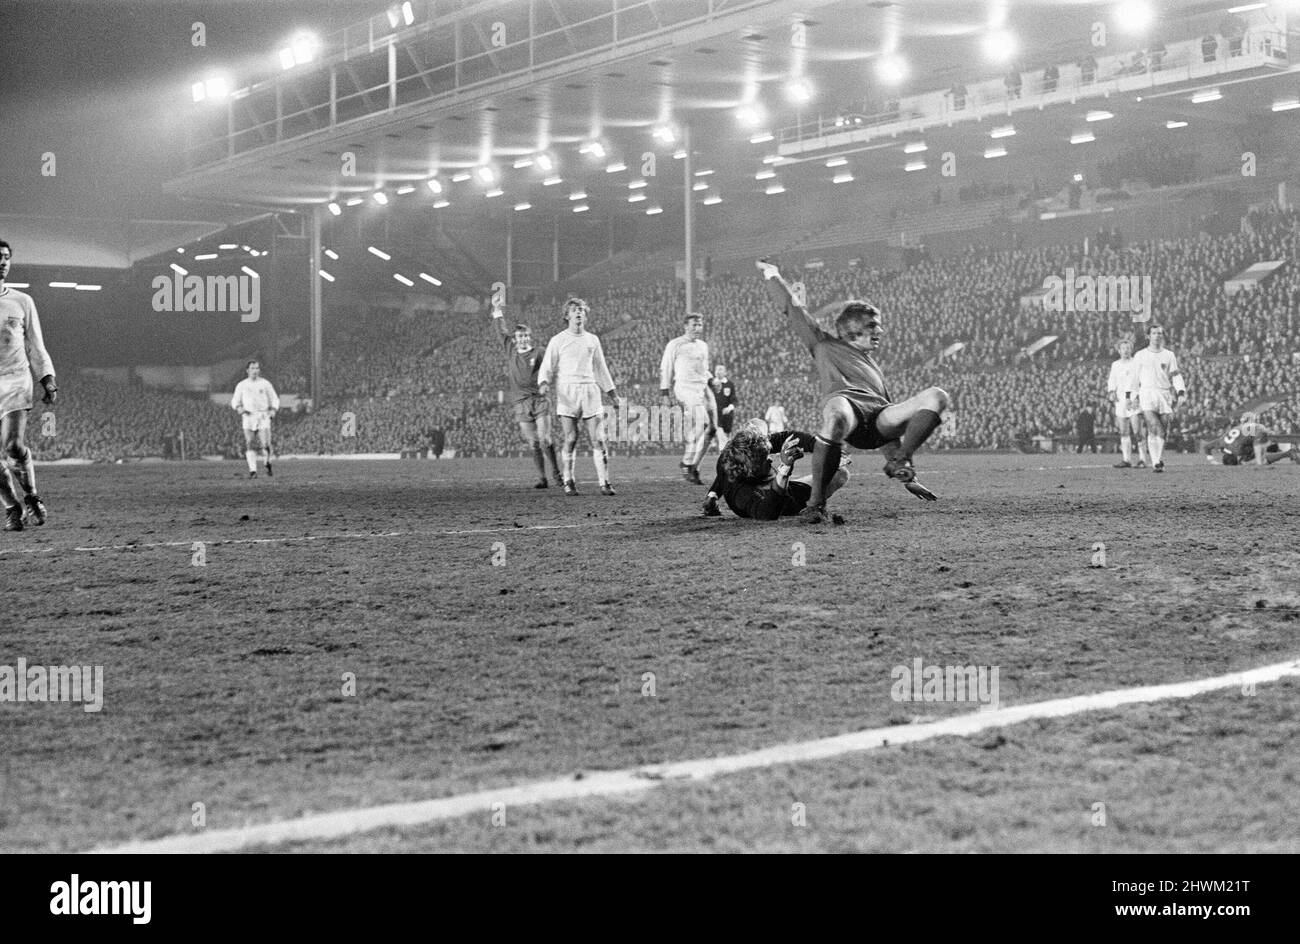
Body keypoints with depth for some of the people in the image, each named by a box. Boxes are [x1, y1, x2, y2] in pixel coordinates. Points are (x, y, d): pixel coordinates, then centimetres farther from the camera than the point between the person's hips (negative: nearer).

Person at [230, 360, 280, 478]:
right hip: (248, 417, 1)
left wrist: (273, 410, -2)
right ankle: (252, 470, -8)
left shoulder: (265, 384, 9)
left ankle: (268, 464, 20)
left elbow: (274, 399, 16)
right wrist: (238, 408, -7)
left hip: (263, 417, -1)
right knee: (250, 445, -8)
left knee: (265, 444, -8)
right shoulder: (241, 385, 9)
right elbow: (235, 401, 15)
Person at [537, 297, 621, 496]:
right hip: (567, 392, -3)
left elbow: (600, 368, 24)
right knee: (571, 439, -6)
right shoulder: (558, 341, 5)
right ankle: (568, 482, 6)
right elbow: (547, 368, 4)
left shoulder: (592, 340, 16)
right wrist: (543, 383, -17)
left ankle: (604, 483, -5)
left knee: (598, 440, -5)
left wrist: (612, 393, 24)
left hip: (590, 389, 3)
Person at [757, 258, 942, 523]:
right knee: (835, 414, -44)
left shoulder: (873, 367, 43)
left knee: (936, 396, -17)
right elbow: (792, 310, 26)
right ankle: (816, 502, -34)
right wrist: (773, 277, 19)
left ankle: (901, 463, -22)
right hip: (847, 402, -5)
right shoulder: (826, 346, 31)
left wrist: (902, 468, 32)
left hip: (880, 420, 5)